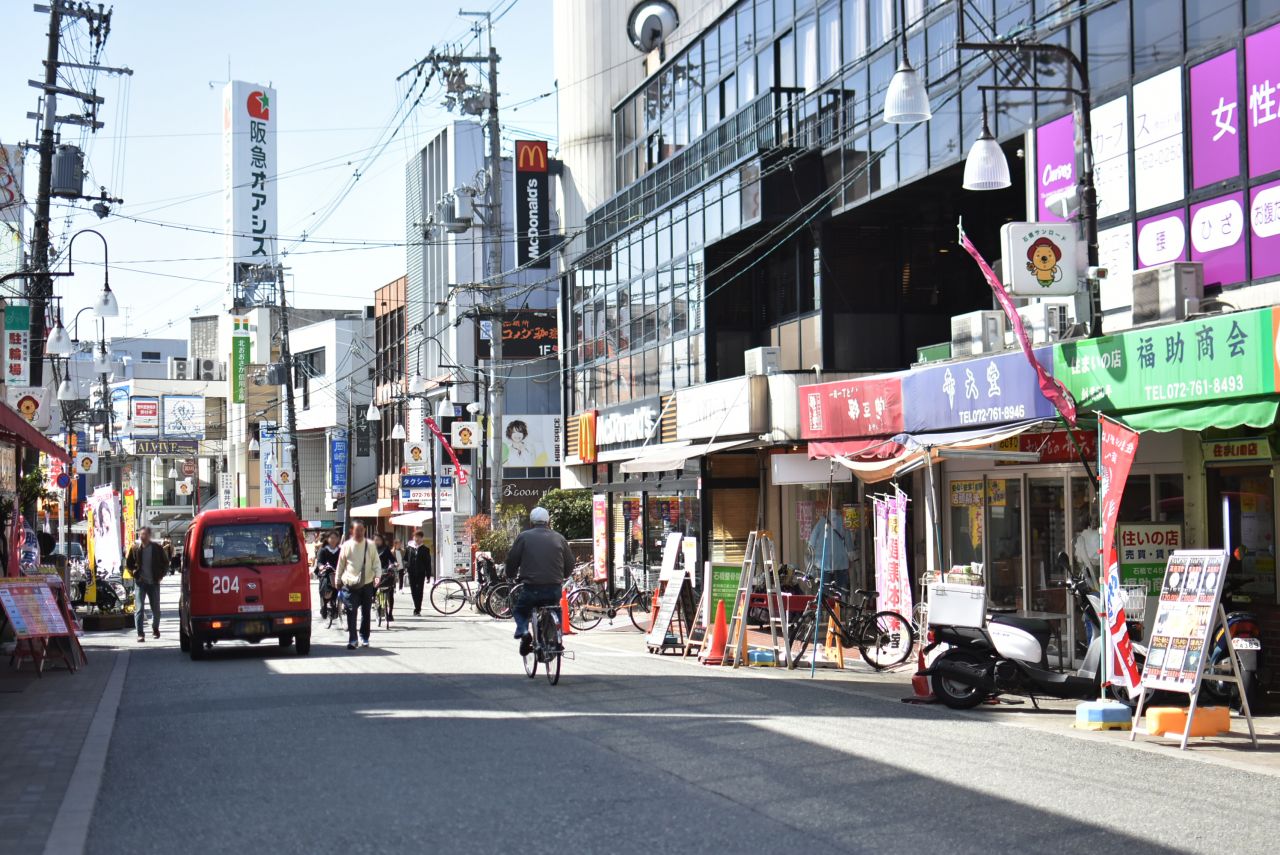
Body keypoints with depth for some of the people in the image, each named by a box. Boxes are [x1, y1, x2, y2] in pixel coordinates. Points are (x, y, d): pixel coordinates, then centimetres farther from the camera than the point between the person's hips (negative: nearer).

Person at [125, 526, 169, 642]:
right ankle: (140, 634, -8)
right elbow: (128, 563, 12)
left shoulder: (157, 548, -2)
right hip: (140, 583, -1)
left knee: (156, 609, 10)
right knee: (139, 609, -9)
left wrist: (160, 575, 1)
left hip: (154, 582, 1)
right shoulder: (135, 548, -2)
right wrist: (134, 572, 0)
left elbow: (165, 563, 9)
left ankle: (155, 629, 33)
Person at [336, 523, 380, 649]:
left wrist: (377, 575, -11)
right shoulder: (346, 546, 1)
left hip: (367, 583, 1)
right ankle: (352, 639, -6)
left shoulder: (370, 545, 2)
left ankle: (364, 637, 25)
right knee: (351, 612, -7)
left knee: (366, 612, 10)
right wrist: (338, 581, 14)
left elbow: (376, 562, 5)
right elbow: (341, 564, 10)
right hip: (350, 584, -1)